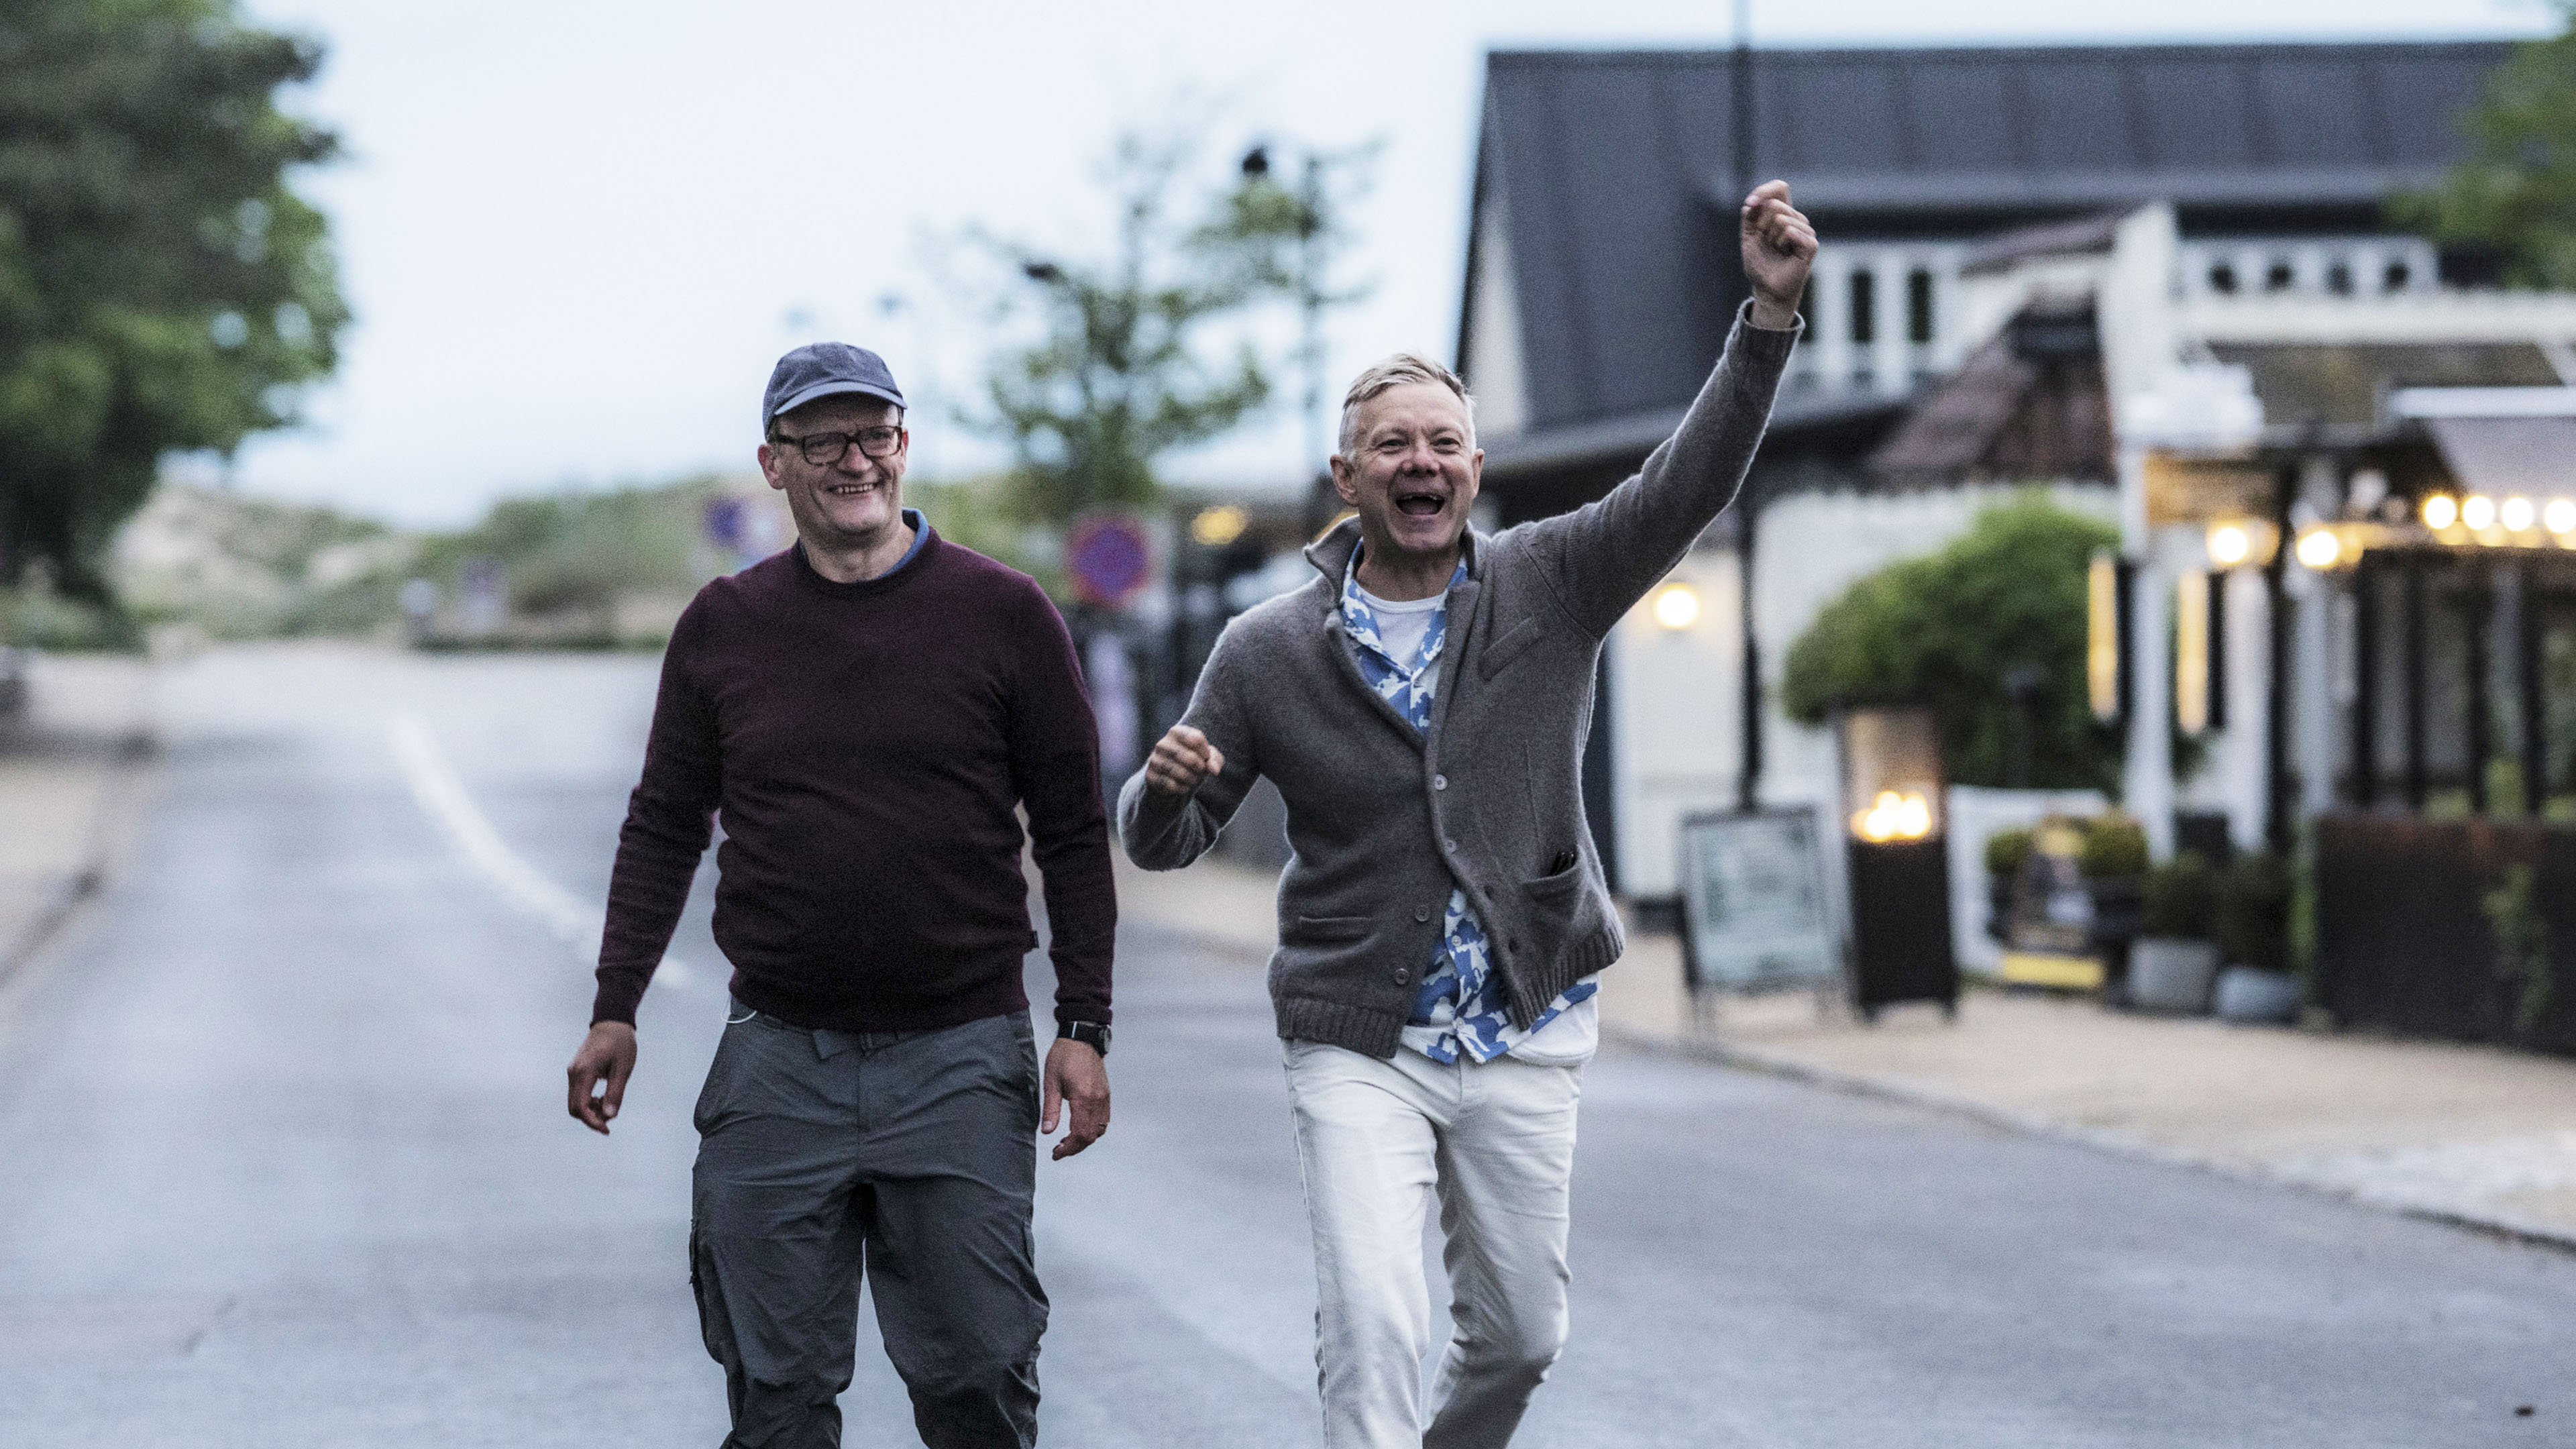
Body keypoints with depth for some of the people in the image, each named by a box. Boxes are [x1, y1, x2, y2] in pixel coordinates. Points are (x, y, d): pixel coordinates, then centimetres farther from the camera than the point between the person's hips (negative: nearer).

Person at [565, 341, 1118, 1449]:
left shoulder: (1002, 613, 1)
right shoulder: (724, 627, 7)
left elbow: (1073, 834, 3)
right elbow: (663, 829, 14)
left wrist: (1084, 1030, -2)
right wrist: (614, 1012, 9)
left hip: (960, 1062, -2)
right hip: (777, 1065, 2)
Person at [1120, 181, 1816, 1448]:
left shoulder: (1550, 586, -1)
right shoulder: (1268, 654, -3)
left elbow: (1689, 483, -13)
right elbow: (1164, 843, 5)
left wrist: (1769, 314, -26)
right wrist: (1166, 786, -21)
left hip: (1525, 1040, 2)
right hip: (1358, 1048, -2)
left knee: (1519, 1335, 13)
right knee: (1375, 1337, -16)